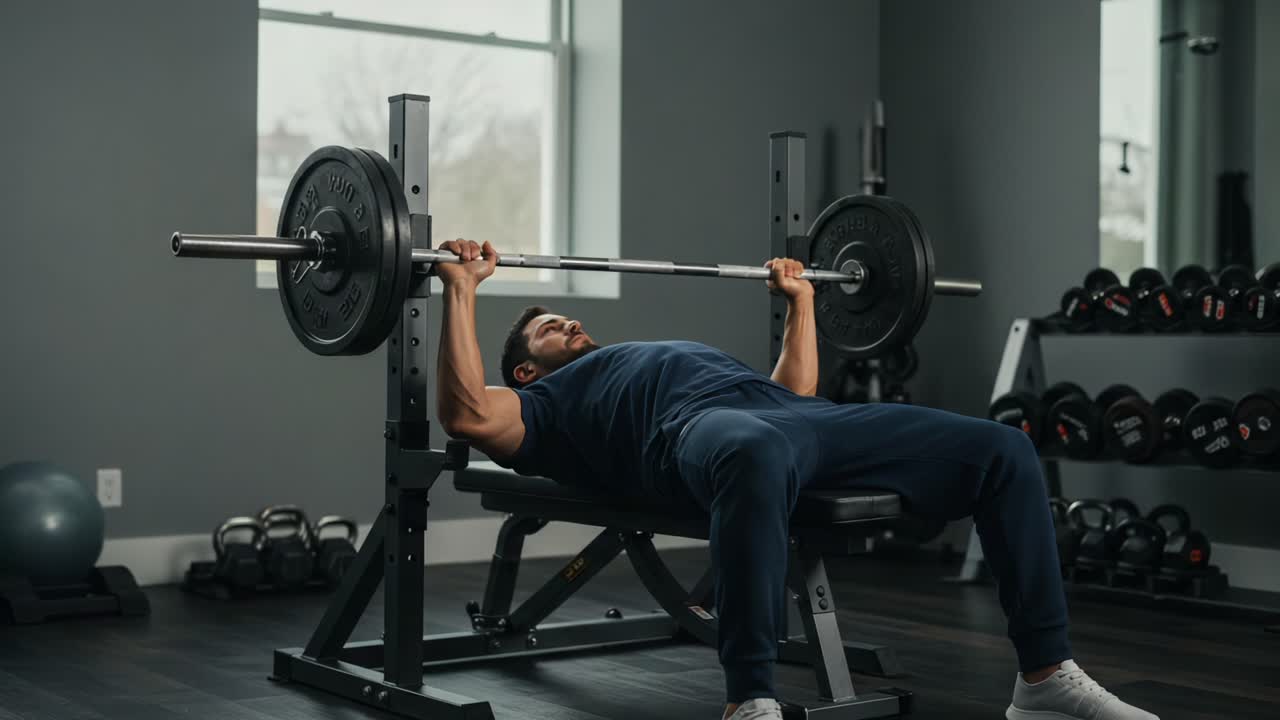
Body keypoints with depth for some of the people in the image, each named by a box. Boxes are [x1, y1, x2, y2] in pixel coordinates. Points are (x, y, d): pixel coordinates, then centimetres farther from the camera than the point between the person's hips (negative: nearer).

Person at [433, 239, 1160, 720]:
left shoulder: (672, 352, 45)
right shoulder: (546, 406, 25)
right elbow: (467, 413, 3)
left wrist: (800, 300, 48)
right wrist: (463, 288, 5)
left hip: (799, 419, 7)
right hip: (704, 426, -7)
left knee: (1004, 450, -7)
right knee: (757, 455, -48)